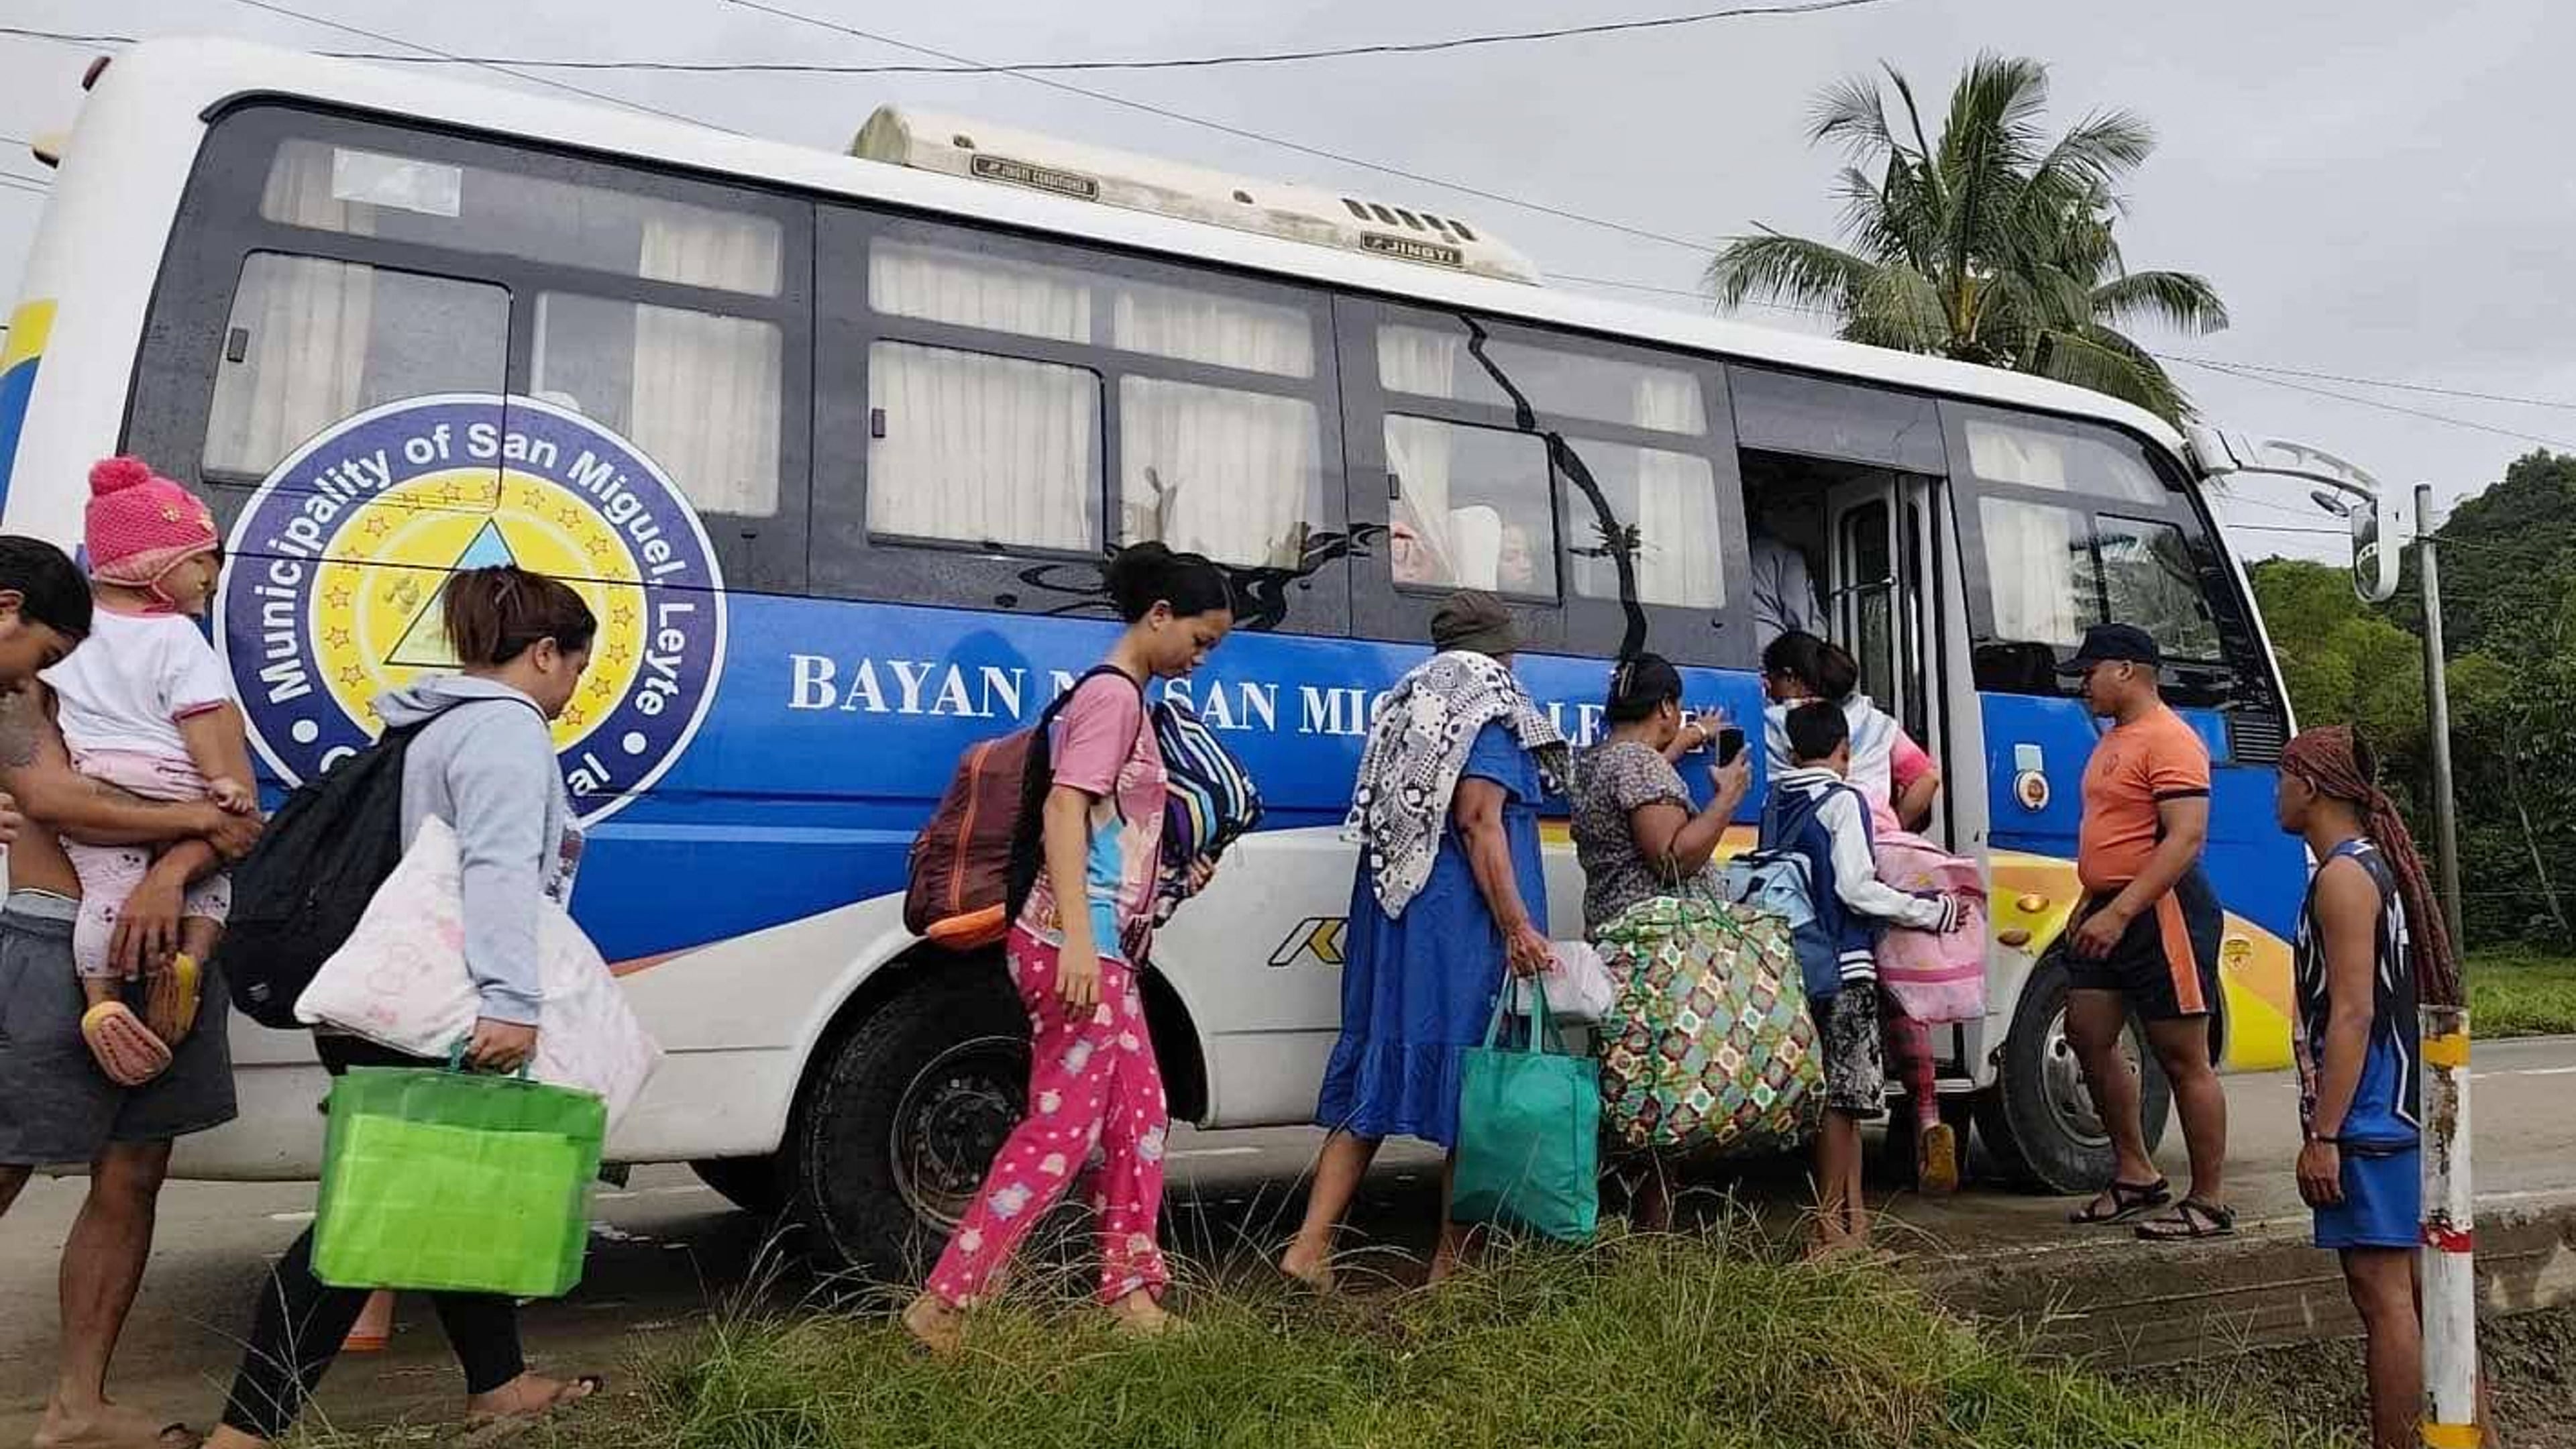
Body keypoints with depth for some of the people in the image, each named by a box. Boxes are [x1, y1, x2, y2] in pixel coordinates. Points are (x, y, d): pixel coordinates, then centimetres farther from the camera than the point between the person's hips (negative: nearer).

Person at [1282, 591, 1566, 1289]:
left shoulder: (1408, 703, 19)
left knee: (1378, 1073, 8)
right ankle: (1452, 1259, 7)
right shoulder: (1490, 708, -5)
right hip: (1463, 922, -8)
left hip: (1392, 915, 8)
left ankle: (1311, 1245, 4)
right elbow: (1478, 820, -16)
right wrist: (1518, 926, -19)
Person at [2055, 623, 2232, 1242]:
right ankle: (2135, 1175, 22)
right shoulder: (2115, 739, 18)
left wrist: (2119, 912, -27)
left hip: (2161, 910, -10)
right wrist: (2088, 905, 21)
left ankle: (2210, 1202, 8)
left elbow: (2186, 838, -23)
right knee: (2088, 1037, 10)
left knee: (2184, 1060, -2)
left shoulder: (2169, 739, -14)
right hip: (2110, 912, 10)